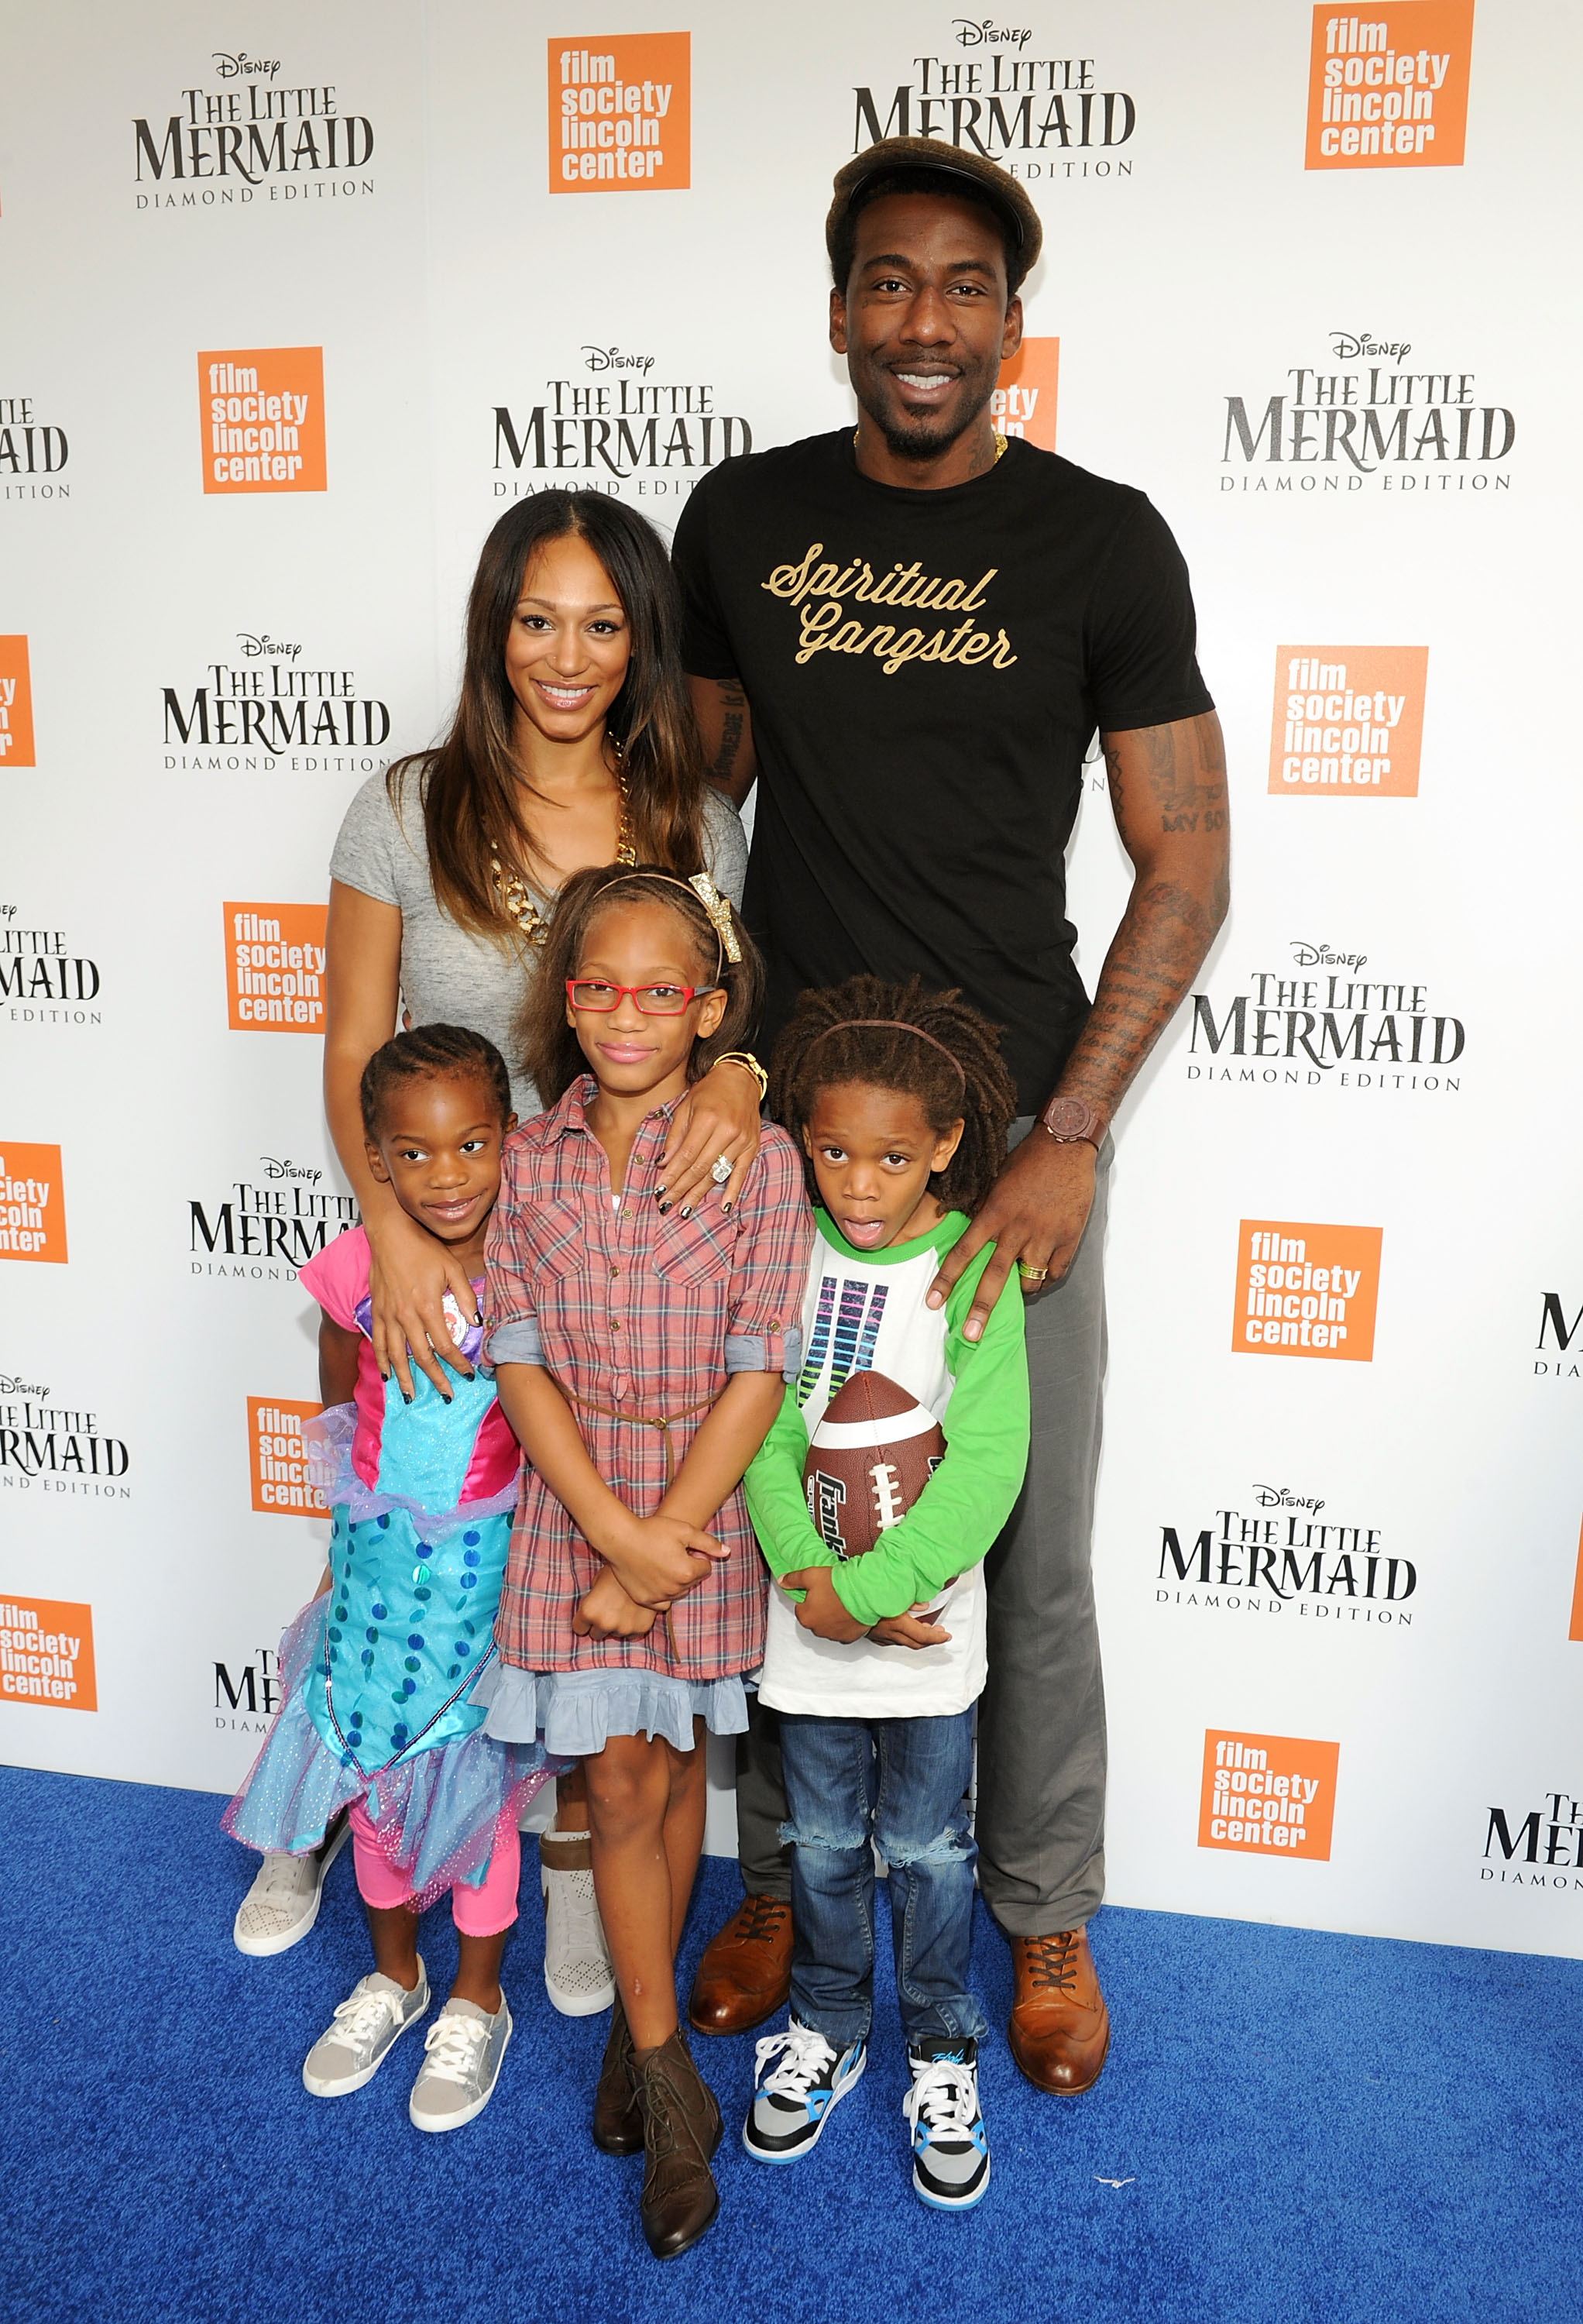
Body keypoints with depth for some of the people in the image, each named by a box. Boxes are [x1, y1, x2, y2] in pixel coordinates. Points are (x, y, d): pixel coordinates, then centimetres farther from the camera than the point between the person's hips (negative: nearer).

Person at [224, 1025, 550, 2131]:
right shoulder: (357, 1266, -11)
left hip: (490, 1561, -2)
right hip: (379, 1553, 3)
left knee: (474, 1782, 11)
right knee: (375, 1769, 17)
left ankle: (477, 2001, 34)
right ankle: (393, 1975, 42)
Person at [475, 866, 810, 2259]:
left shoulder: (756, 1158, -11)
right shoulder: (531, 1161, -4)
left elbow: (756, 1376, -13)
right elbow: (522, 1366, -6)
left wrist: (661, 1549, -15)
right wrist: (619, 1531, -16)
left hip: (706, 1504, -1)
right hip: (575, 1504, 1)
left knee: (673, 1773, 15)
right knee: (616, 1785, 5)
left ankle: (637, 2019, 39)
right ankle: (673, 2090, 22)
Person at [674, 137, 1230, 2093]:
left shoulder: (1099, 541, -2)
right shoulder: (742, 521, 6)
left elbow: (1186, 868, -3)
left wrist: (1067, 1140, -11)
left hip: (1015, 1124, -2)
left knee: (1034, 1557, 8)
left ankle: (1046, 1913, 32)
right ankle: (780, 1879, 35)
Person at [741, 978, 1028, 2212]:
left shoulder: (972, 1270, -14)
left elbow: (987, 1462, -18)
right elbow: (762, 1423, -7)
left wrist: (874, 1587, -22)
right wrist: (806, 1574, -19)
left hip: (925, 1614, -2)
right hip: (809, 1615, 2)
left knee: (926, 1846, 14)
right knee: (824, 1840, 19)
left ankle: (943, 2052, 37)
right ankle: (828, 2027, 43)